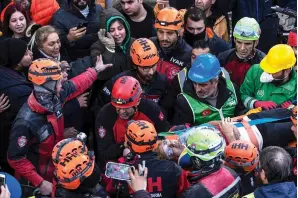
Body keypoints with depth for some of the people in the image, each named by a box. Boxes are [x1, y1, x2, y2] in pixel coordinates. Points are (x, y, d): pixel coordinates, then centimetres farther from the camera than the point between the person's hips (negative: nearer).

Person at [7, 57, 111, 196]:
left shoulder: (56, 96, -17)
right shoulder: (26, 122, -37)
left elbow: (77, 84, 6)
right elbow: (15, 159, -27)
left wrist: (96, 69, 20)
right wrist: (40, 183, -24)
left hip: (56, 169, 7)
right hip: (34, 180, -7)